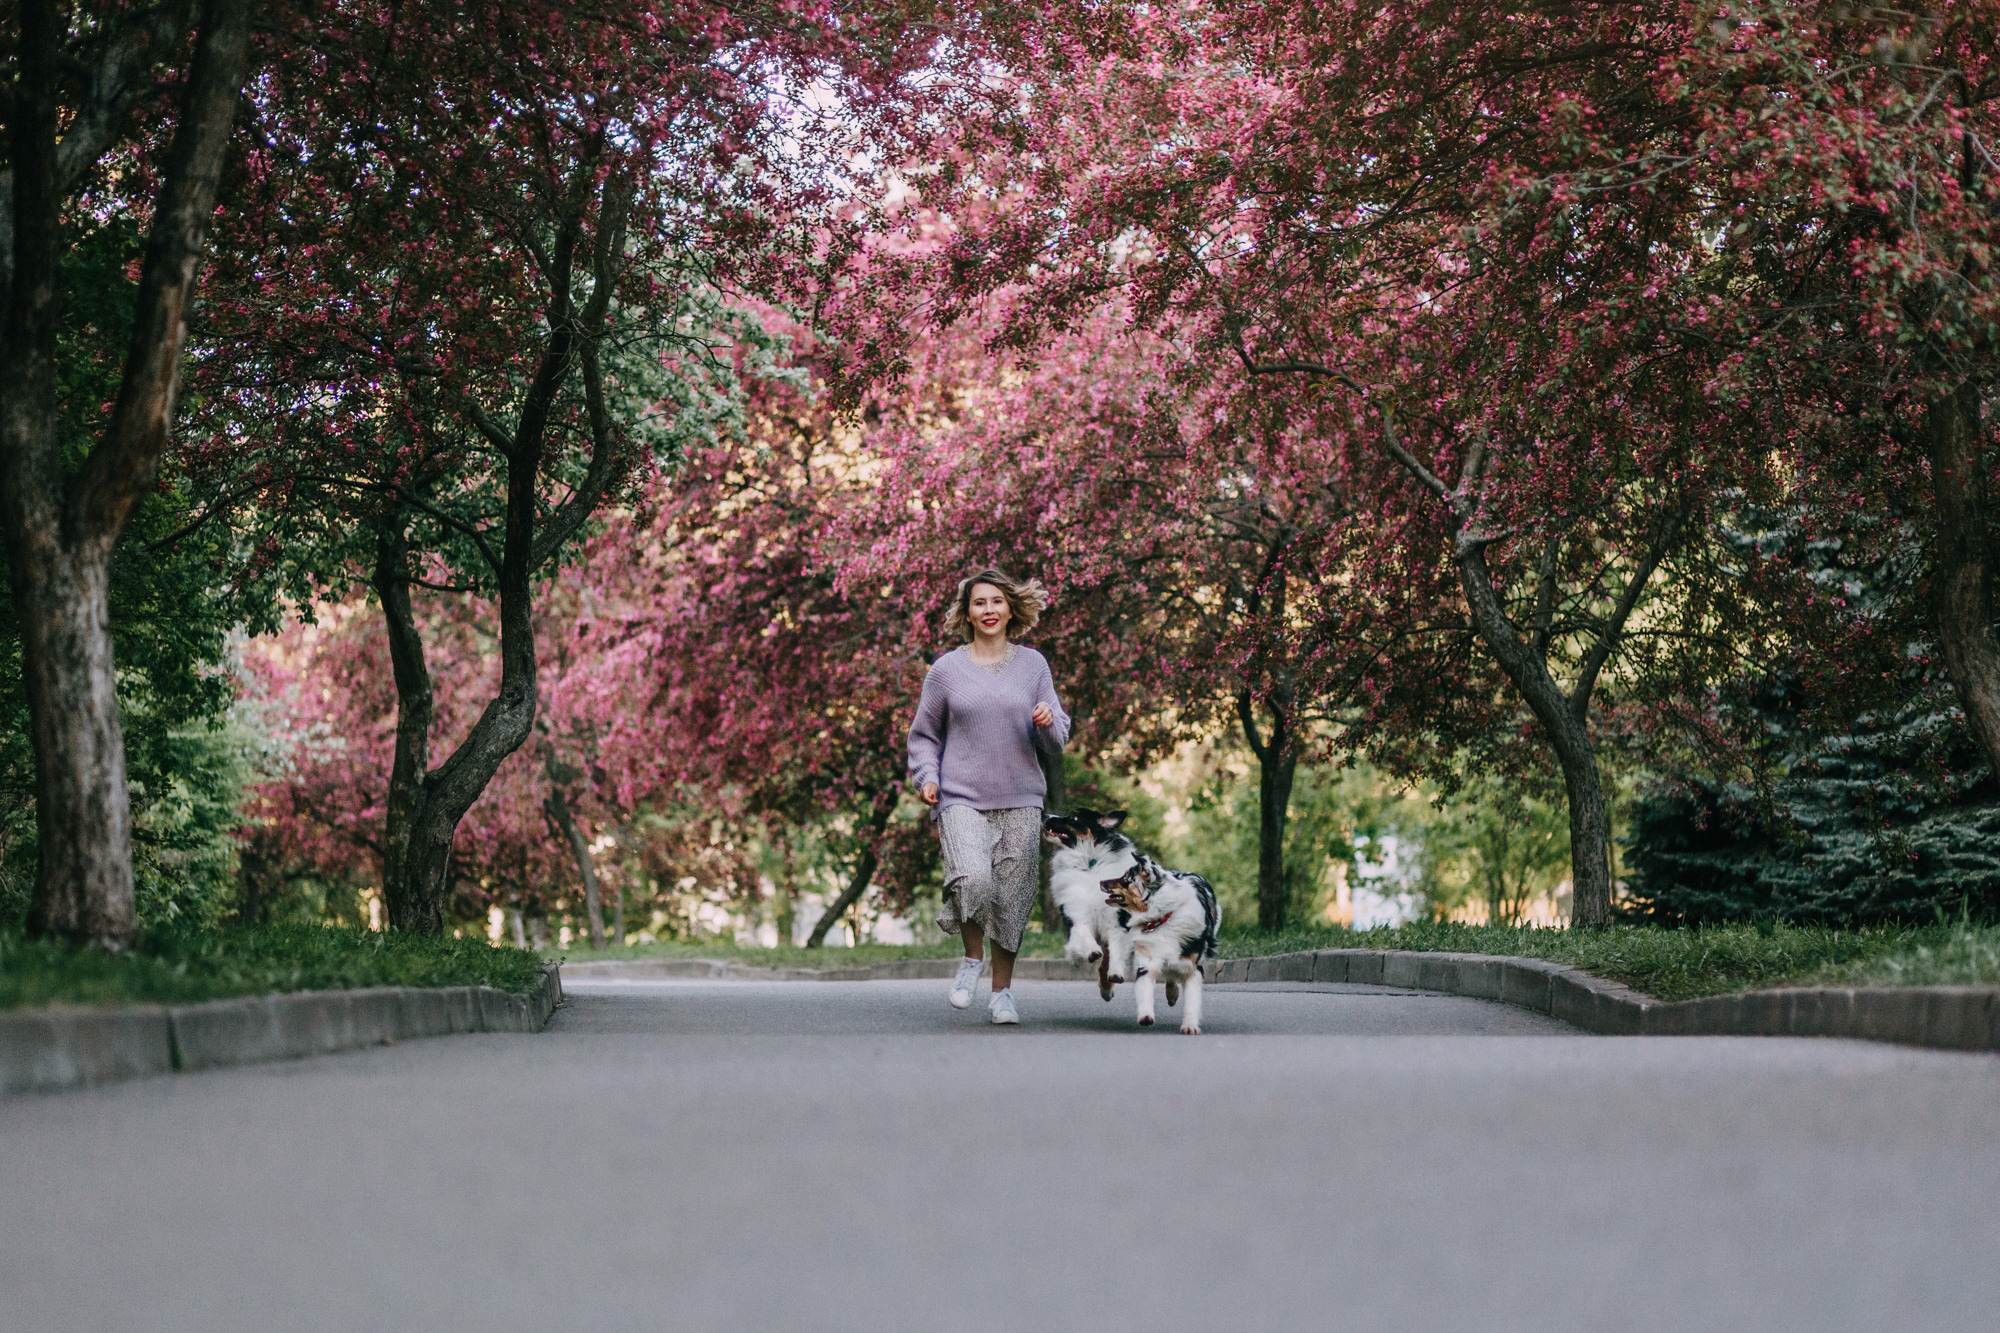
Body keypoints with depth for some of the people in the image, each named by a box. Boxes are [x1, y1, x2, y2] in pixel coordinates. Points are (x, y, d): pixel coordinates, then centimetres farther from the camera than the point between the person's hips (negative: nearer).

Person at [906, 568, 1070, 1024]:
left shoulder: (1032, 665, 9)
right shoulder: (946, 669, 4)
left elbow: (1056, 741, 12)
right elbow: (924, 734, 13)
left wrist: (1049, 723, -10)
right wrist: (927, 777, -3)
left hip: (1020, 802, 2)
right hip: (961, 798, -2)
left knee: (1012, 898, 1)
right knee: (972, 880, -24)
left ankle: (1002, 991, 20)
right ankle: (972, 958, 5)